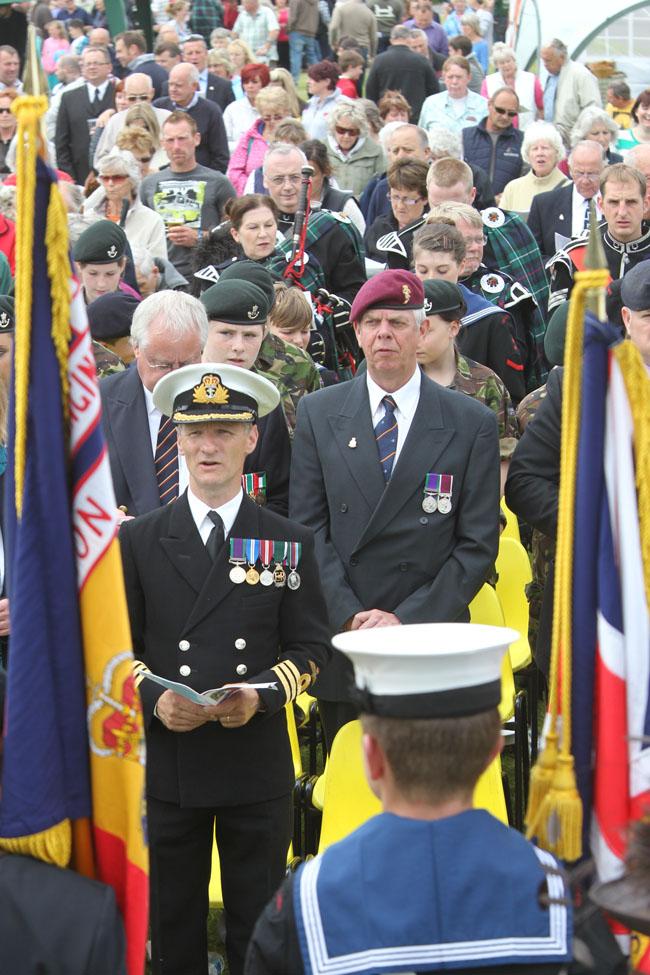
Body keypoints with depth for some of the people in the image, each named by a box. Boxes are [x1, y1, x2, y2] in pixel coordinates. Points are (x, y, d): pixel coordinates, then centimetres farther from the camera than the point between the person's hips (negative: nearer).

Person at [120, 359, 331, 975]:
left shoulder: (287, 543, 5)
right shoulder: (139, 541, 4)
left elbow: (310, 649, 5)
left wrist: (261, 693, -14)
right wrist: (153, 698, -14)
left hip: (258, 763, 0)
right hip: (166, 760, 0)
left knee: (258, 923, 7)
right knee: (172, 923, 9)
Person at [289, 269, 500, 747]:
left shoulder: (473, 424, 1)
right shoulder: (318, 413, 6)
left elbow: (477, 544, -1)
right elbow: (308, 526, 2)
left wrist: (407, 619, -11)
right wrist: (349, 615, -9)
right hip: (339, 637, 1)